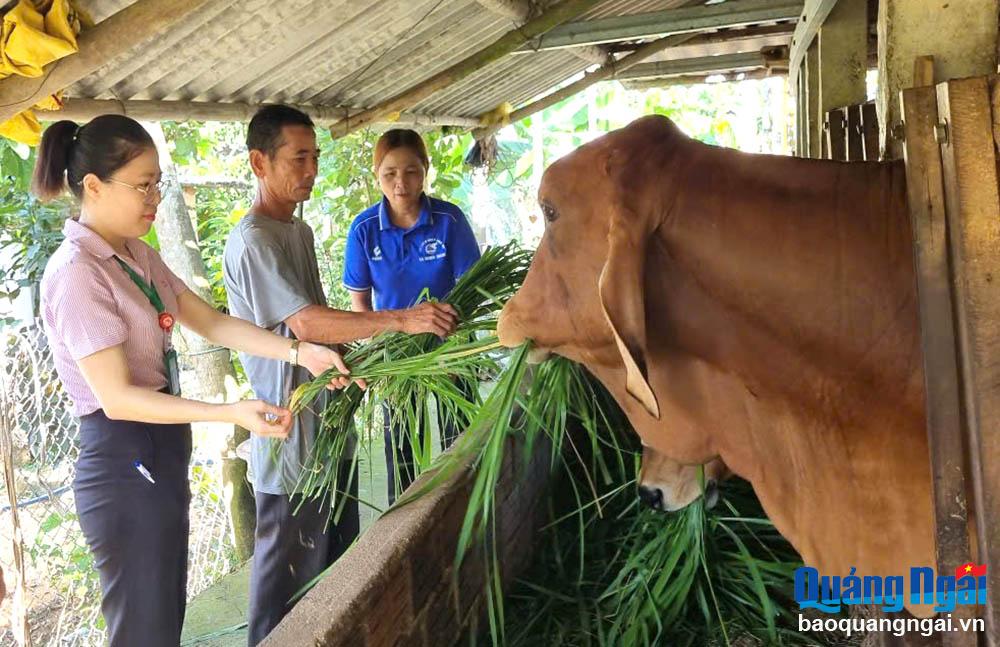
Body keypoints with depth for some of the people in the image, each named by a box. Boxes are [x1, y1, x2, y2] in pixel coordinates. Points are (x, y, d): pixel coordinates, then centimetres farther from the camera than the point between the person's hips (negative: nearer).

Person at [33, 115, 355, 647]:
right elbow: (116, 397, -22)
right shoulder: (76, 272, -19)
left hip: (161, 455, 9)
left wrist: (299, 353, -7)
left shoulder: (137, 256, 8)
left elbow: (211, 322, 5)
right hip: (123, 466, -9)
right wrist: (231, 414, -29)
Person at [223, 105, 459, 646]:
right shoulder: (252, 242, -17)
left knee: (338, 553, 21)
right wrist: (401, 320, -33)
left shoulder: (300, 230, 14)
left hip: (327, 417, 10)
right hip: (292, 432, -10)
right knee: (291, 565, 2)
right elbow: (305, 323, -27)